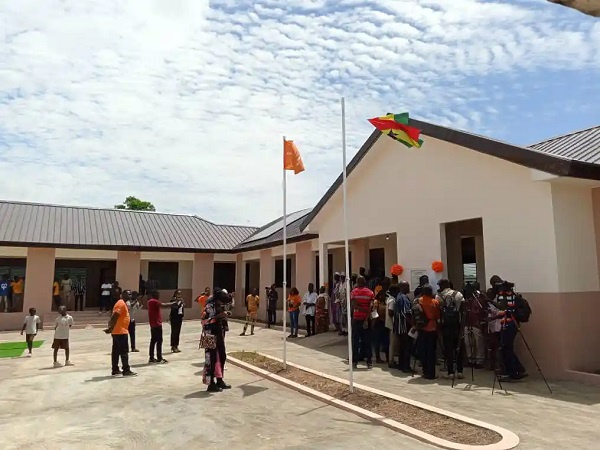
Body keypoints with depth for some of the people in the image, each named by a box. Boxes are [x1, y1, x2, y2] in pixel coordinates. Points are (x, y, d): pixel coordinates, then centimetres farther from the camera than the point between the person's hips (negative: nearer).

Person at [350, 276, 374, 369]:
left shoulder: (354, 291, -2)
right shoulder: (370, 292, 1)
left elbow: (353, 306, -16)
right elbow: (371, 307, -9)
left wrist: (361, 309, -12)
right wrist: (367, 319, -13)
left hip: (356, 319, -1)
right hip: (366, 319, 1)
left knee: (355, 340, 7)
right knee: (367, 340, 7)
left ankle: (354, 361, 9)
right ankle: (369, 362, 6)